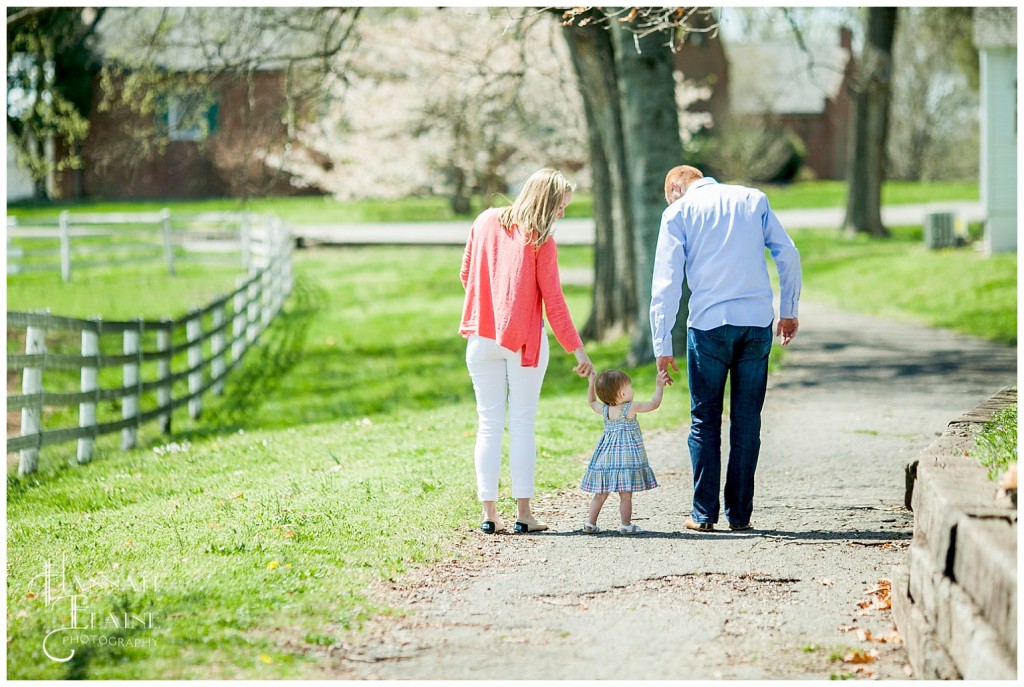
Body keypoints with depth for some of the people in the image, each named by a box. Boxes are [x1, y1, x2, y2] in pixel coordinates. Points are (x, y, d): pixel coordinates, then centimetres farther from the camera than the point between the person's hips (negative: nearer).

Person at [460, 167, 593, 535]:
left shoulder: (485, 221, 4)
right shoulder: (541, 241, -9)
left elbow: (466, 273, 12)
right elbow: (553, 301, -9)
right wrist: (577, 349, -4)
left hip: (482, 336, 4)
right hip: (524, 339, -4)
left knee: (489, 425, 6)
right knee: (522, 425, 2)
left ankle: (489, 513, 3)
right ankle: (523, 512, 1)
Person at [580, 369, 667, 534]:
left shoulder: (604, 410, 4)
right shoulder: (631, 408, -11)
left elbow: (591, 401, 25)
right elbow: (654, 403, -5)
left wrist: (592, 383, 31)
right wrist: (659, 386, 7)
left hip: (606, 458, 6)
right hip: (626, 456, -6)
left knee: (601, 494, 11)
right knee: (626, 495, 0)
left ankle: (590, 523, 10)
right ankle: (626, 525, 1)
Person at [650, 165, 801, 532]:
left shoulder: (678, 212, 5)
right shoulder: (753, 199, 13)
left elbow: (666, 283, -1)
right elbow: (788, 254, 7)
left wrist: (662, 346, 0)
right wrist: (789, 310, 16)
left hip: (709, 323, -2)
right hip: (758, 322, 2)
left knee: (705, 419, 7)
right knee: (747, 419, 7)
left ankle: (704, 513, 6)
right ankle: (740, 513, 8)